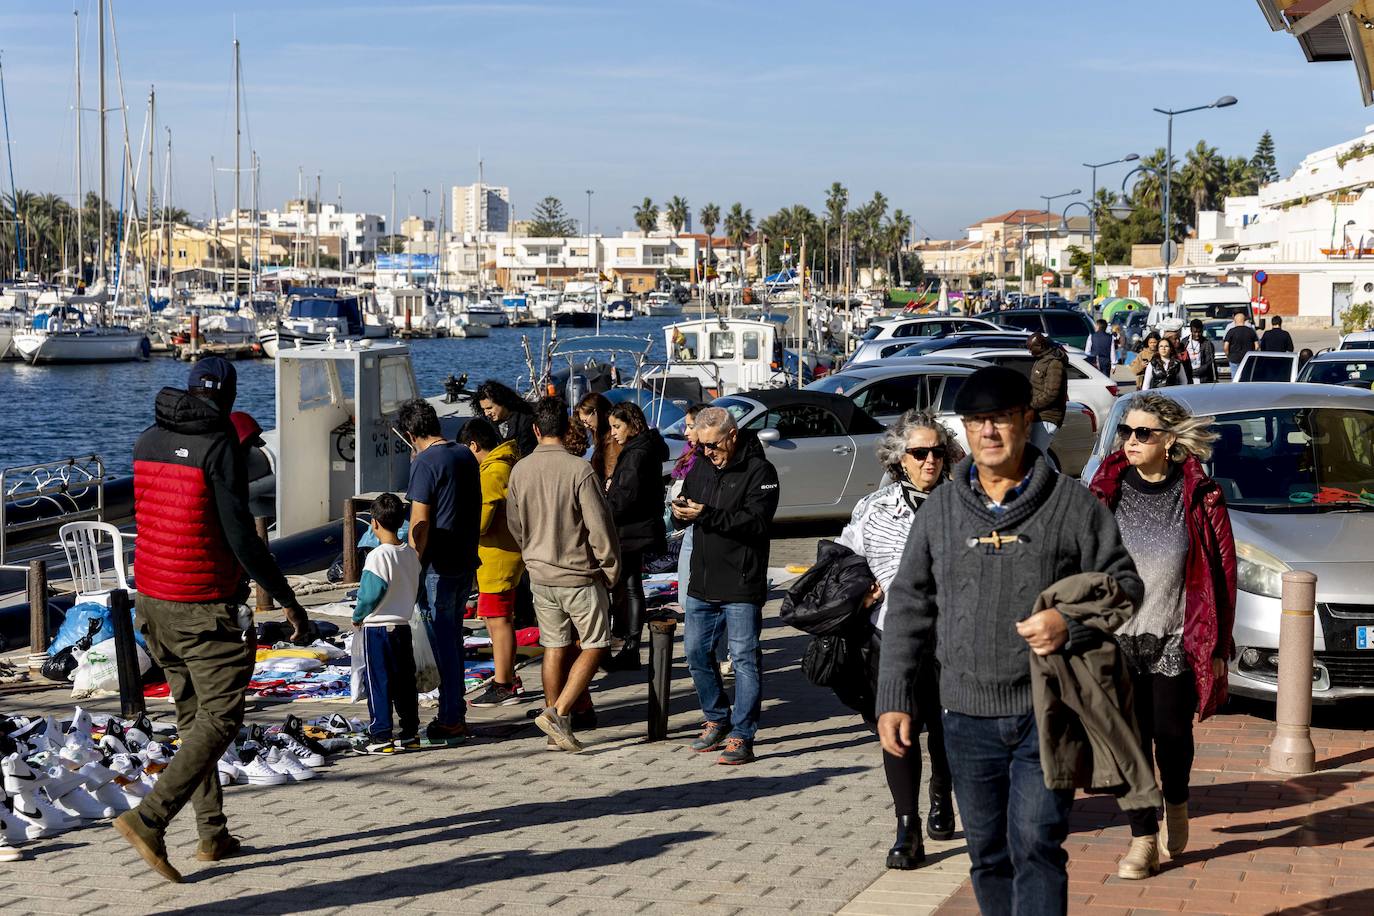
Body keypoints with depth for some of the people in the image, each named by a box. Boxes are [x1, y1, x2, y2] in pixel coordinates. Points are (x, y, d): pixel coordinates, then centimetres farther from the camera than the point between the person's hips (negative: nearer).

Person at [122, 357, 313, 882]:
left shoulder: (147, 442, 7)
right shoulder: (219, 446, -15)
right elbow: (240, 536, -19)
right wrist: (288, 601, -13)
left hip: (152, 598, 8)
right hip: (206, 608, -8)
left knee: (192, 715, 15)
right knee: (219, 718, -3)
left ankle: (213, 834, 19)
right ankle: (149, 819, -14)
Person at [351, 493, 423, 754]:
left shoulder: (378, 556, -18)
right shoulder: (411, 554, 3)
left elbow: (370, 595, -18)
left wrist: (357, 616, -3)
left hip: (377, 628, -7)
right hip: (403, 625, 7)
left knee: (378, 683, 0)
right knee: (404, 681, 12)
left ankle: (380, 736, 1)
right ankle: (410, 732, 17)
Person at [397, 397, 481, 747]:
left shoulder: (425, 463, -15)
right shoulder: (466, 455, 9)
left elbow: (420, 525, -17)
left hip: (437, 566, -8)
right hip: (466, 561, 8)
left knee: (442, 642, -2)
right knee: (453, 637, 16)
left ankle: (450, 722, 2)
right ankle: (456, 715, 23)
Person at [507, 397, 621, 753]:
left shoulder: (519, 471, -2)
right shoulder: (579, 470, -17)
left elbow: (515, 526, 9)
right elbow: (599, 526, -15)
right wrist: (611, 570, -3)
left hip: (540, 575, 5)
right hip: (580, 575, -5)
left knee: (554, 648, 14)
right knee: (594, 646, 6)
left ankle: (554, 718, 19)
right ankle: (559, 714, -6)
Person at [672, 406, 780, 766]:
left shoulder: (759, 472, -10)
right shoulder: (700, 469, 12)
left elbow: (756, 520, -21)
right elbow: (683, 513, 18)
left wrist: (707, 515, -27)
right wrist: (680, 513, -7)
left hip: (742, 587, -7)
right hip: (701, 584, 7)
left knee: (744, 658, -3)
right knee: (696, 652, 13)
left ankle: (742, 735, 1)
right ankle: (717, 720, 30)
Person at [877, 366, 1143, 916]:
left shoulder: (1071, 504, -1)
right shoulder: (940, 510, 8)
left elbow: (1123, 583, 3)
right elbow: (908, 607, 11)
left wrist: (1072, 624, -17)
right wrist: (893, 698, 5)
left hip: (1046, 714, -3)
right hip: (968, 716, 4)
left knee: (1036, 845, -10)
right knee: (988, 854, 13)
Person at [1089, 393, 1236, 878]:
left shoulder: (1199, 496, -5)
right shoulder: (1107, 489, 0)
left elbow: (1222, 570, -1)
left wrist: (1217, 643, -1)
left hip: (1177, 638, -1)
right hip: (1117, 638, 1)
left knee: (1171, 731, 8)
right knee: (1131, 737, 2)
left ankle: (1176, 802, 39)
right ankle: (1143, 839, 13)